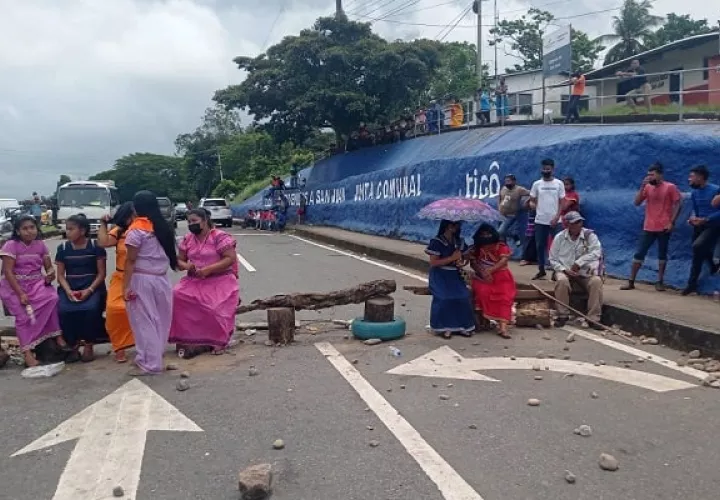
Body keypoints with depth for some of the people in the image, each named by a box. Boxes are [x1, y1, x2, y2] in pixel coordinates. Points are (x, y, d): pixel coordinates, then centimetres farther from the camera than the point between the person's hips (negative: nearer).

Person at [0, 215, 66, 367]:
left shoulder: (40, 245, 7)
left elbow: (49, 268, 10)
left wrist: (50, 275, -16)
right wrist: (21, 293, -21)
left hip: (36, 283, 3)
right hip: (14, 286, -3)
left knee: (52, 298, -26)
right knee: (24, 314, -22)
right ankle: (27, 352, -18)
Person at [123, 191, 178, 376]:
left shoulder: (136, 229, -9)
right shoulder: (163, 226, 9)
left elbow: (131, 260, -12)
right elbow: (169, 253, 5)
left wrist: (126, 286, -11)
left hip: (141, 279, -6)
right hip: (161, 278, 6)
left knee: (144, 321, 1)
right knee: (158, 320, 13)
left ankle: (149, 364, 5)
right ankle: (154, 357, 24)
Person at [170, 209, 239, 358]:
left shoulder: (219, 237, -9)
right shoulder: (187, 239, 11)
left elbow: (231, 259, -15)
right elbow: (179, 260, 16)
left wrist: (208, 269, -22)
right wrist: (186, 265, -10)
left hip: (220, 280, -5)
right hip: (195, 280, 6)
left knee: (215, 307, -29)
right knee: (177, 295, -20)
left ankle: (218, 340, -3)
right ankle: (187, 339, -11)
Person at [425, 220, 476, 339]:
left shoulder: (460, 242, 9)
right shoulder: (436, 242, -9)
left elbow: (464, 258, 19)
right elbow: (433, 263, -14)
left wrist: (461, 262, -6)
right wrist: (452, 258, -16)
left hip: (455, 275, 5)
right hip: (440, 276, -5)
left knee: (463, 296, -16)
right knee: (444, 298, -24)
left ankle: (461, 326, -6)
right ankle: (444, 327, -12)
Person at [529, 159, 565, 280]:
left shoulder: (559, 183, 1)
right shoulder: (537, 184, 5)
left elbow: (561, 202, -1)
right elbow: (532, 200, 12)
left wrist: (557, 217, -10)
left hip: (554, 221, -2)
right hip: (540, 220, 2)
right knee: (540, 246, 6)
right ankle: (541, 271, 17)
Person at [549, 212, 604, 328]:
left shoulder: (589, 235, -3)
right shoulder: (559, 237, -1)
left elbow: (596, 252, -19)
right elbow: (553, 259, 1)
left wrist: (578, 263, -25)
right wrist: (565, 270, -16)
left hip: (585, 272, 0)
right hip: (565, 271, 0)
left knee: (596, 281, -29)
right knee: (561, 281, -33)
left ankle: (594, 318, -21)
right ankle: (562, 315, -18)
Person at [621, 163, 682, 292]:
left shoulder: (670, 187, -5)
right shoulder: (647, 187, 6)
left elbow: (678, 205, -5)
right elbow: (637, 202, 0)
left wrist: (672, 222, -12)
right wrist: (642, 186, -8)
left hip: (664, 228, -3)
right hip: (648, 228, 3)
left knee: (662, 255, 6)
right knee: (639, 253, 1)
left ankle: (660, 282, 15)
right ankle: (631, 282, 4)